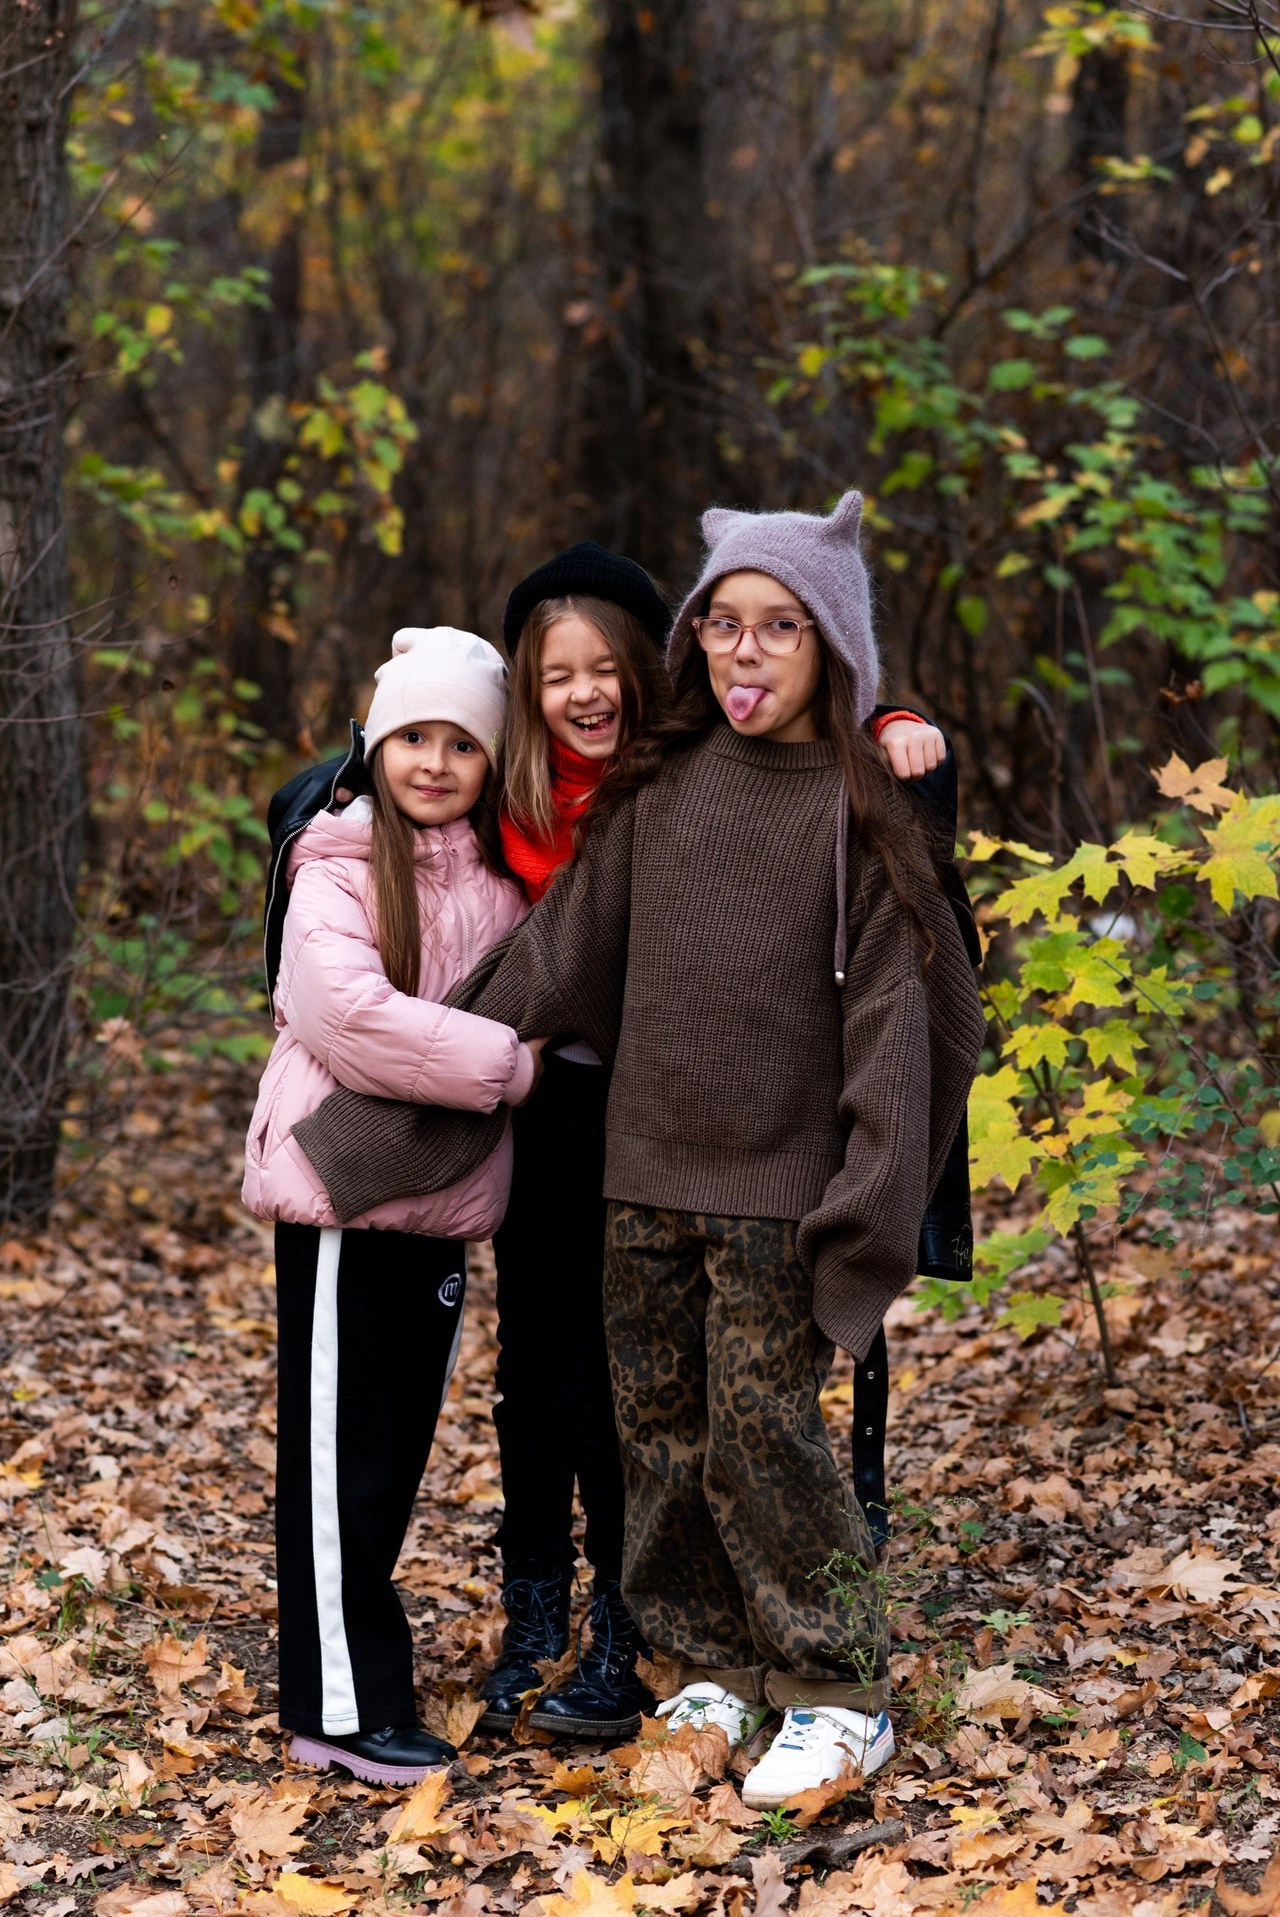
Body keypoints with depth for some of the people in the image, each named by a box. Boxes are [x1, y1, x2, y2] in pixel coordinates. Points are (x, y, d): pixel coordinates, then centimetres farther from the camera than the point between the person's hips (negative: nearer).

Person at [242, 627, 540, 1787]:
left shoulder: (504, 878, 10)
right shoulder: (338, 874, -9)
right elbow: (351, 1011, -23)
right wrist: (508, 1063, -20)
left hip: (446, 1201, 6)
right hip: (342, 1195, -6)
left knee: (401, 1448, 13)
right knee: (342, 1453, -1)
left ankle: (361, 1658, 24)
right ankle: (342, 1706, 3)